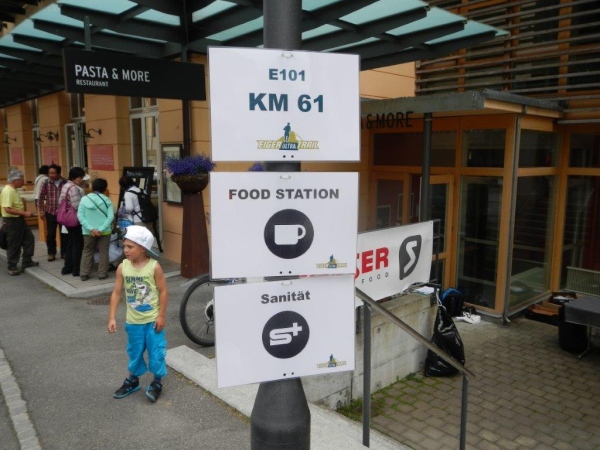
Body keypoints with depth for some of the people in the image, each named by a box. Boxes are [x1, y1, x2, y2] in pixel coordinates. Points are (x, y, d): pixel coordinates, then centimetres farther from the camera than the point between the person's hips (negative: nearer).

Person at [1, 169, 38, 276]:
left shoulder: (14, 190, 8)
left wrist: (24, 213, 11)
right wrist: (24, 213, -25)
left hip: (19, 219, 10)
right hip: (12, 221, -10)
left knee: (29, 238, 15)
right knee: (14, 245, 1)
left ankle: (27, 261, 26)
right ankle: (12, 267, 15)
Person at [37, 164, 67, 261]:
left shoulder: (65, 183, -6)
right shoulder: (46, 183, -4)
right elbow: (41, 198, 2)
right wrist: (41, 211, -1)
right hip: (50, 212, 0)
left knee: (64, 233, 7)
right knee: (50, 234, 6)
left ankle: (64, 252, 21)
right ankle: (51, 253, 20)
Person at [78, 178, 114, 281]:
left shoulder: (85, 199, -1)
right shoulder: (107, 200, -4)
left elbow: (80, 216, -9)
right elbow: (111, 216, -13)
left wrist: (91, 229, -13)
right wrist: (101, 229, -16)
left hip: (88, 231, 1)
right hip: (104, 231, -1)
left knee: (87, 251, 15)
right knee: (103, 252, 10)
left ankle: (84, 274, 15)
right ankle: (102, 274, 13)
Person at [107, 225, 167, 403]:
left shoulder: (154, 267, -17)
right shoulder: (123, 267, -8)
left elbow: (163, 291, -11)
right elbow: (116, 293, -2)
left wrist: (161, 316, -11)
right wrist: (112, 317, -6)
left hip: (153, 320, -3)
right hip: (133, 320, 3)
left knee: (156, 351, 6)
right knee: (135, 352, 18)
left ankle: (157, 382, 26)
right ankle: (133, 380, 39)